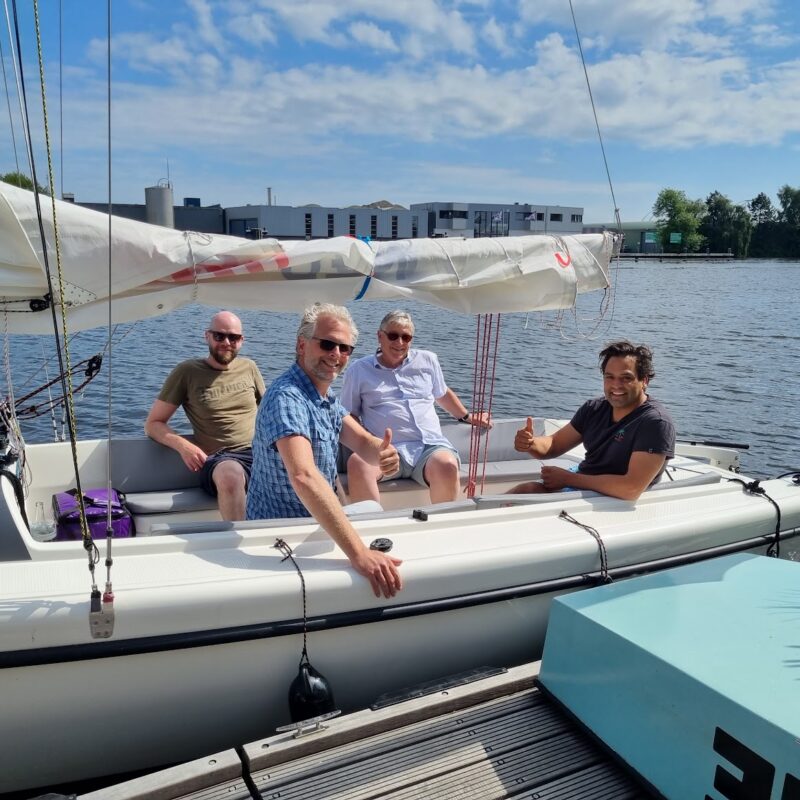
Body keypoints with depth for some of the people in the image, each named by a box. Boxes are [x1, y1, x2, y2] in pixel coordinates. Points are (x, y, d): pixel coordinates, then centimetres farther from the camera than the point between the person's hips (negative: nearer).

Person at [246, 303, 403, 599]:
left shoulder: (326, 395, 4)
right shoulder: (287, 399, -26)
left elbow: (363, 442, -5)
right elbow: (304, 476, -40)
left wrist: (382, 453, -30)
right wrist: (359, 553, -47)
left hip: (316, 522, 8)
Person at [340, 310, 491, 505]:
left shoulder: (427, 360, 19)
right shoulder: (359, 370, 13)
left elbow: (443, 394, 36)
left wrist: (467, 417, 31)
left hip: (431, 445, 2)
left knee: (447, 466, -35)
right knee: (357, 463, -36)